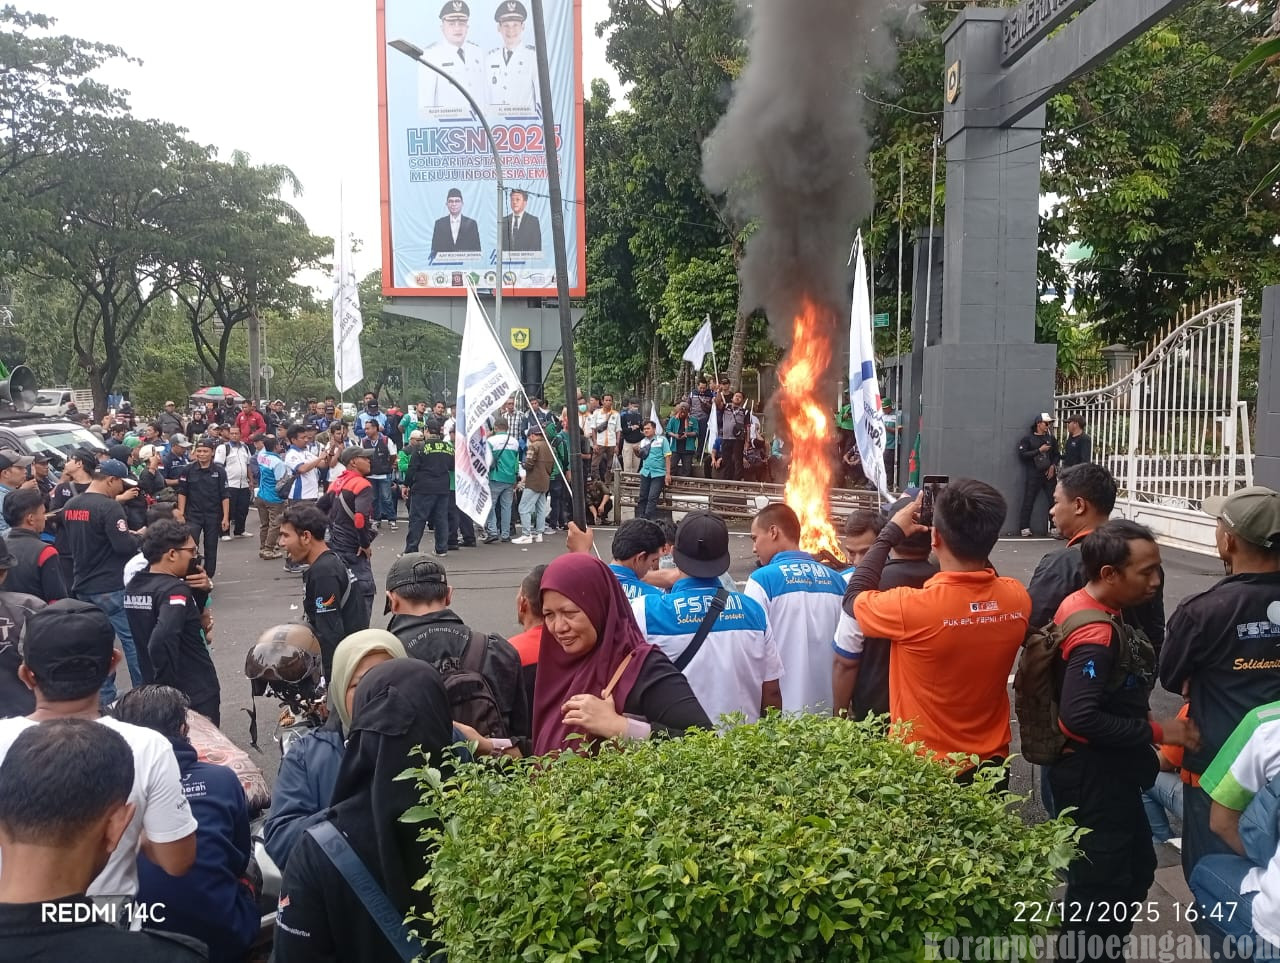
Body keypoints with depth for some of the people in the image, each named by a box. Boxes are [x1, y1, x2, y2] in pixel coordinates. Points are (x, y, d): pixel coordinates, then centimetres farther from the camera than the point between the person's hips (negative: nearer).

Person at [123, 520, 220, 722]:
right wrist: (170, 687, -25)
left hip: (159, 693, 8)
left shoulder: (134, 586, 5)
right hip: (196, 696, -8)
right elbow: (162, 642, -35)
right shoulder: (175, 590, -22)